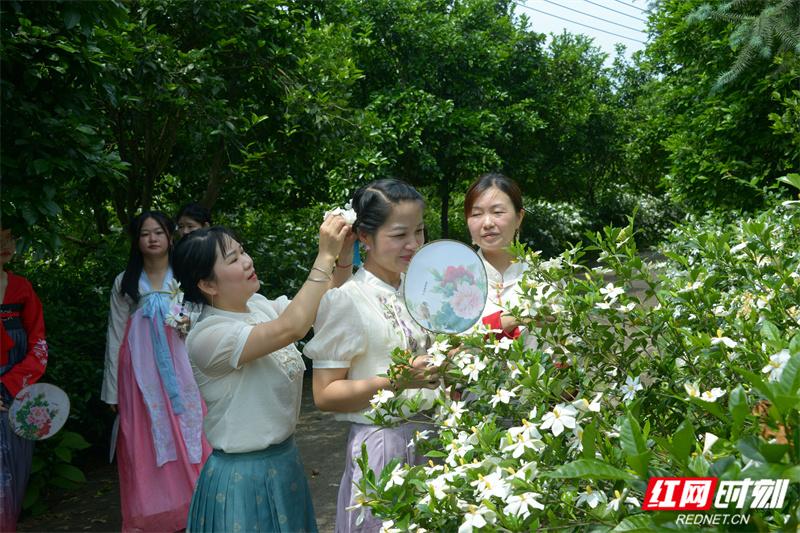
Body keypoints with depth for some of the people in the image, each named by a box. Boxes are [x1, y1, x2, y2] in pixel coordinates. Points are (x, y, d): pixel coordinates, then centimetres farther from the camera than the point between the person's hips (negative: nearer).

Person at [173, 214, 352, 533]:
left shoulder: (260, 305, 1)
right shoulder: (207, 336, -22)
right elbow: (291, 328, -33)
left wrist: (343, 257, -14)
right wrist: (325, 256, -30)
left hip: (285, 459, 8)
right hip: (243, 475, -7)